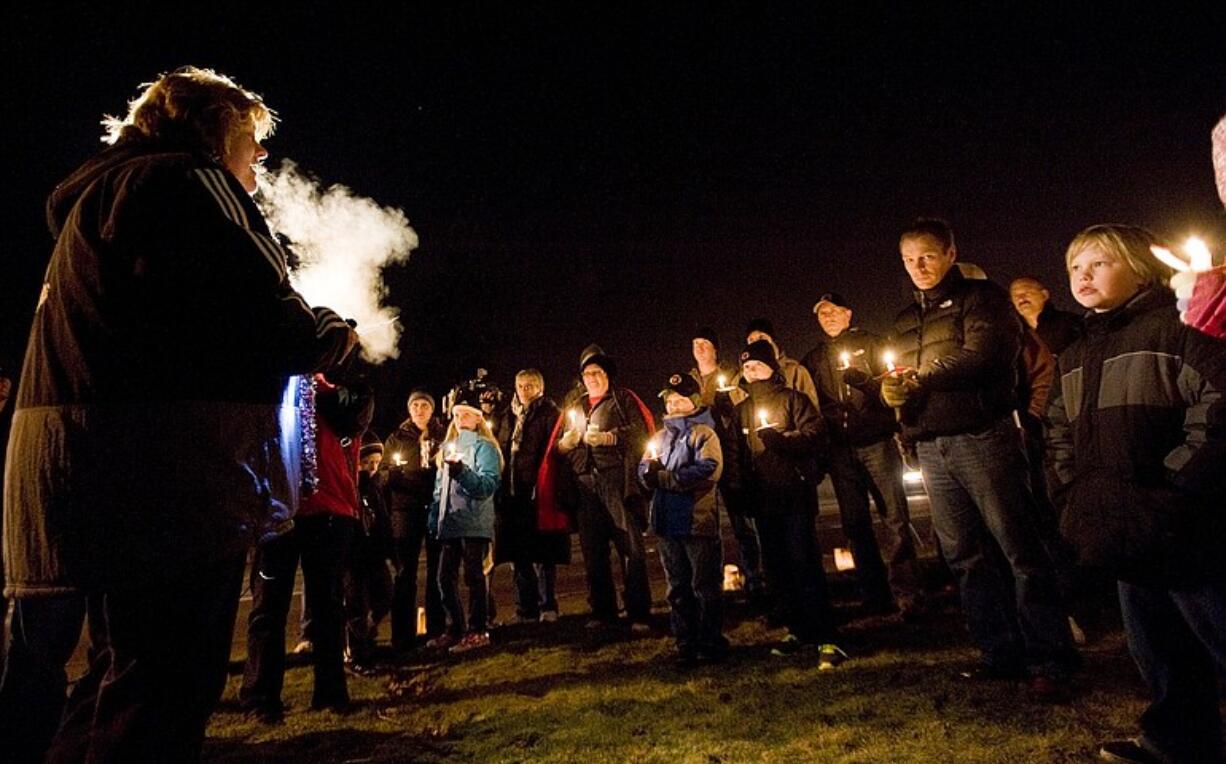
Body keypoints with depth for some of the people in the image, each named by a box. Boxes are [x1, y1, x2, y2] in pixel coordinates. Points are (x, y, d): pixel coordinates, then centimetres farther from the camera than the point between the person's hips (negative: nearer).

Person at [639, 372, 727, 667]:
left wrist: (664, 477, -16)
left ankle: (712, 643, 18)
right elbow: (644, 470, 10)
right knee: (677, 588, 14)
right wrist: (650, 472, -15)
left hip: (698, 521, -6)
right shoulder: (664, 435, 15)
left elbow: (708, 469, -20)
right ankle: (686, 644, 25)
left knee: (705, 586, 5)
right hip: (667, 521, 7)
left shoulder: (703, 432, -5)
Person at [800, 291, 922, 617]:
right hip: (840, 449, 4)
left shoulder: (870, 344, 7)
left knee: (895, 517, -5)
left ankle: (906, 593, 3)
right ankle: (875, 596, 16)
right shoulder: (813, 359, 16)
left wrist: (867, 381, -20)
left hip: (876, 440, -3)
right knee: (855, 524, 7)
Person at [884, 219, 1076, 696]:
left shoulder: (981, 298, 2)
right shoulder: (905, 321, 21)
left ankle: (1049, 660, 8)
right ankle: (1001, 653, 21)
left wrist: (918, 377, -8)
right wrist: (891, 389, -5)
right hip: (931, 447, 6)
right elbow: (898, 379, 18)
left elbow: (979, 356, -14)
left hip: (981, 436, -6)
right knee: (966, 557, 10)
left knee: (1019, 548, -3)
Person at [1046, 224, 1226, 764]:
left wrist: (1175, 477, -18)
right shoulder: (1074, 356, 15)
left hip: (1181, 531, -8)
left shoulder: (1173, 329, -9)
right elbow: (1060, 429, 23)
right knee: (1156, 649, 20)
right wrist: (1074, 487, 10)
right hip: (1124, 532, 8)